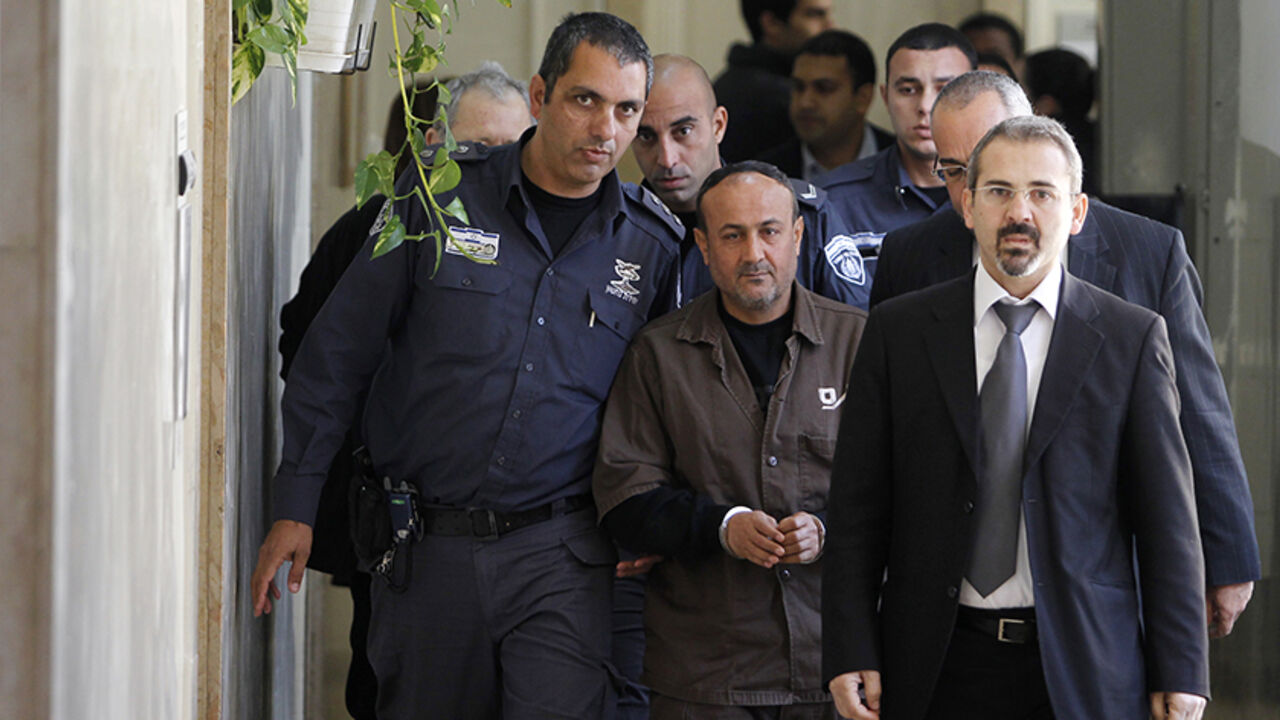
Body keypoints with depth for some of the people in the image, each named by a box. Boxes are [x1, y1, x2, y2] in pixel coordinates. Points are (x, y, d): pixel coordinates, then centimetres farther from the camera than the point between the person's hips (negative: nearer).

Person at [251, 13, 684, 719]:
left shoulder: (653, 246, 4)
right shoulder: (441, 195, -1)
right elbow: (338, 350, 3)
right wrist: (295, 507, 1)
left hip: (562, 560, 0)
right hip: (426, 548, 0)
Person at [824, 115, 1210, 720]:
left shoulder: (1132, 338, 3)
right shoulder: (899, 331, 6)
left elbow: (1167, 516, 1)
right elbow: (856, 506, 4)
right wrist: (850, 655, -4)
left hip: (1080, 669, -1)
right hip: (936, 670, 1)